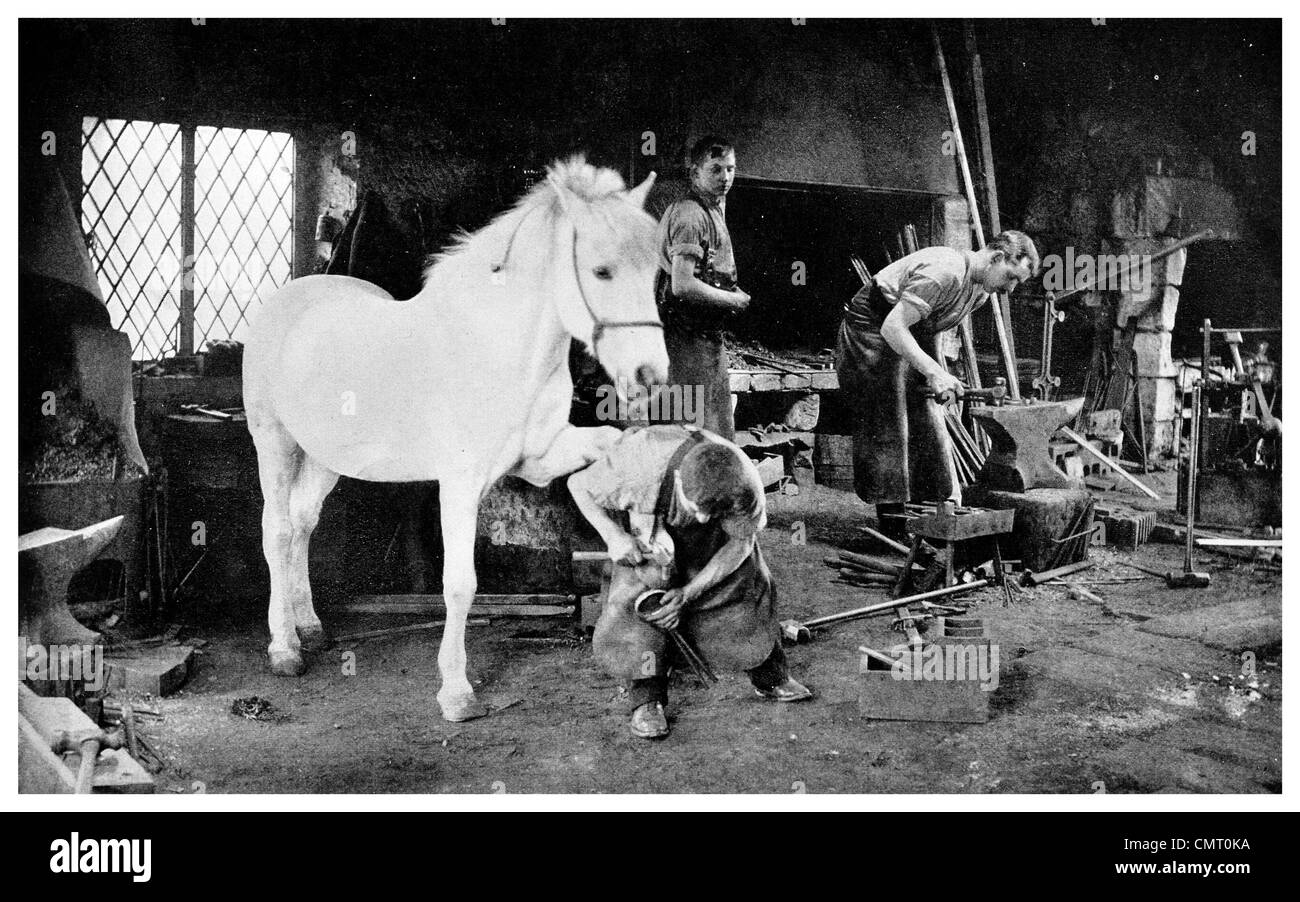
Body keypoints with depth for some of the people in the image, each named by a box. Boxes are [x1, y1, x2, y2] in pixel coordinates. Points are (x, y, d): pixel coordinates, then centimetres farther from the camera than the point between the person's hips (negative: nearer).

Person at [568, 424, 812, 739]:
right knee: (634, 599, -21)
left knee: (747, 582, -8)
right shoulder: (638, 462, -42)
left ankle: (770, 678, 15)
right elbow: (578, 484, -22)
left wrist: (688, 593, -25)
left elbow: (739, 543, -17)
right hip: (646, 532, -2)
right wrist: (613, 536, -32)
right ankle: (646, 700, -9)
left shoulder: (744, 485, -36)